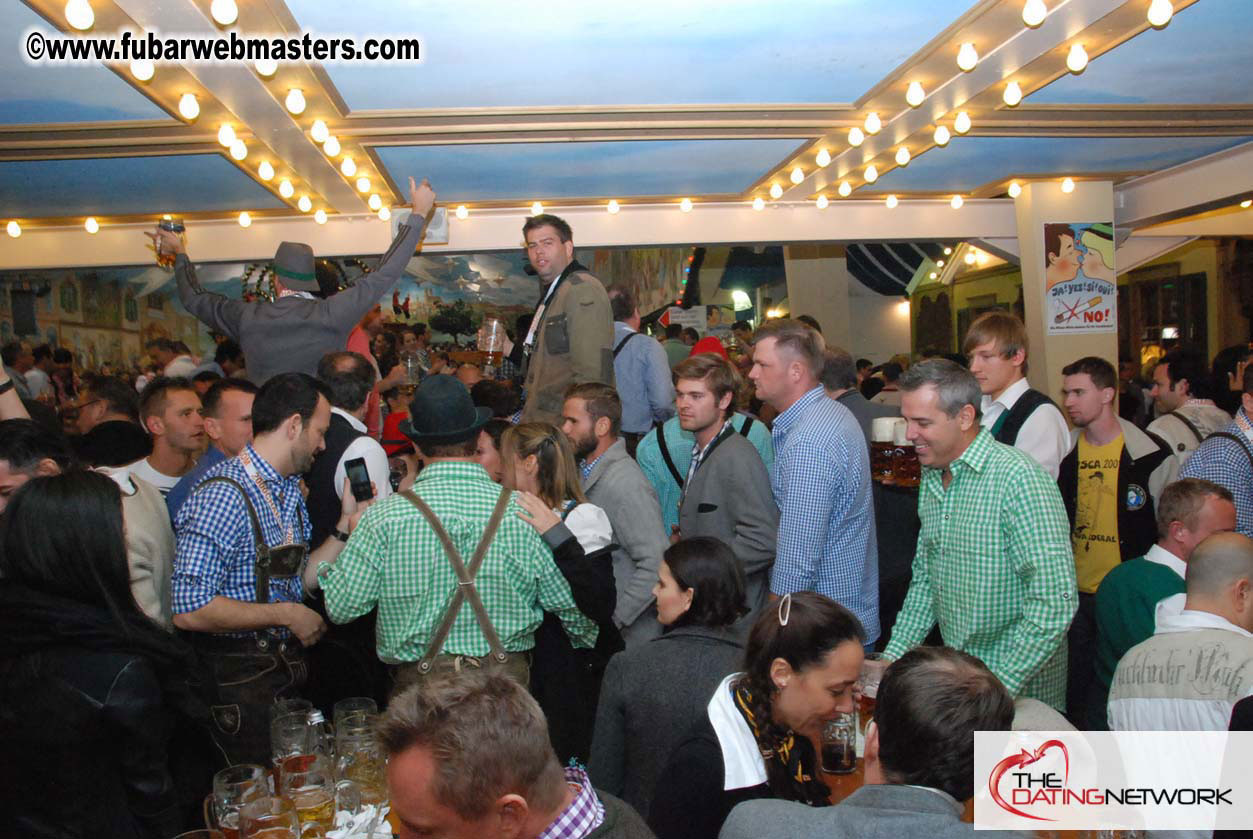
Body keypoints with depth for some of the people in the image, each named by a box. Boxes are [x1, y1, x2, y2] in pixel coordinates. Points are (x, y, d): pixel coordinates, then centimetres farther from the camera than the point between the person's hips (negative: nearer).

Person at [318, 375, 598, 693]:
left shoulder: (385, 516, -12)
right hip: (508, 679, 1)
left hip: (419, 680, -1)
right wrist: (590, 644, 22)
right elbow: (569, 606, 0)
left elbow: (340, 607, -4)